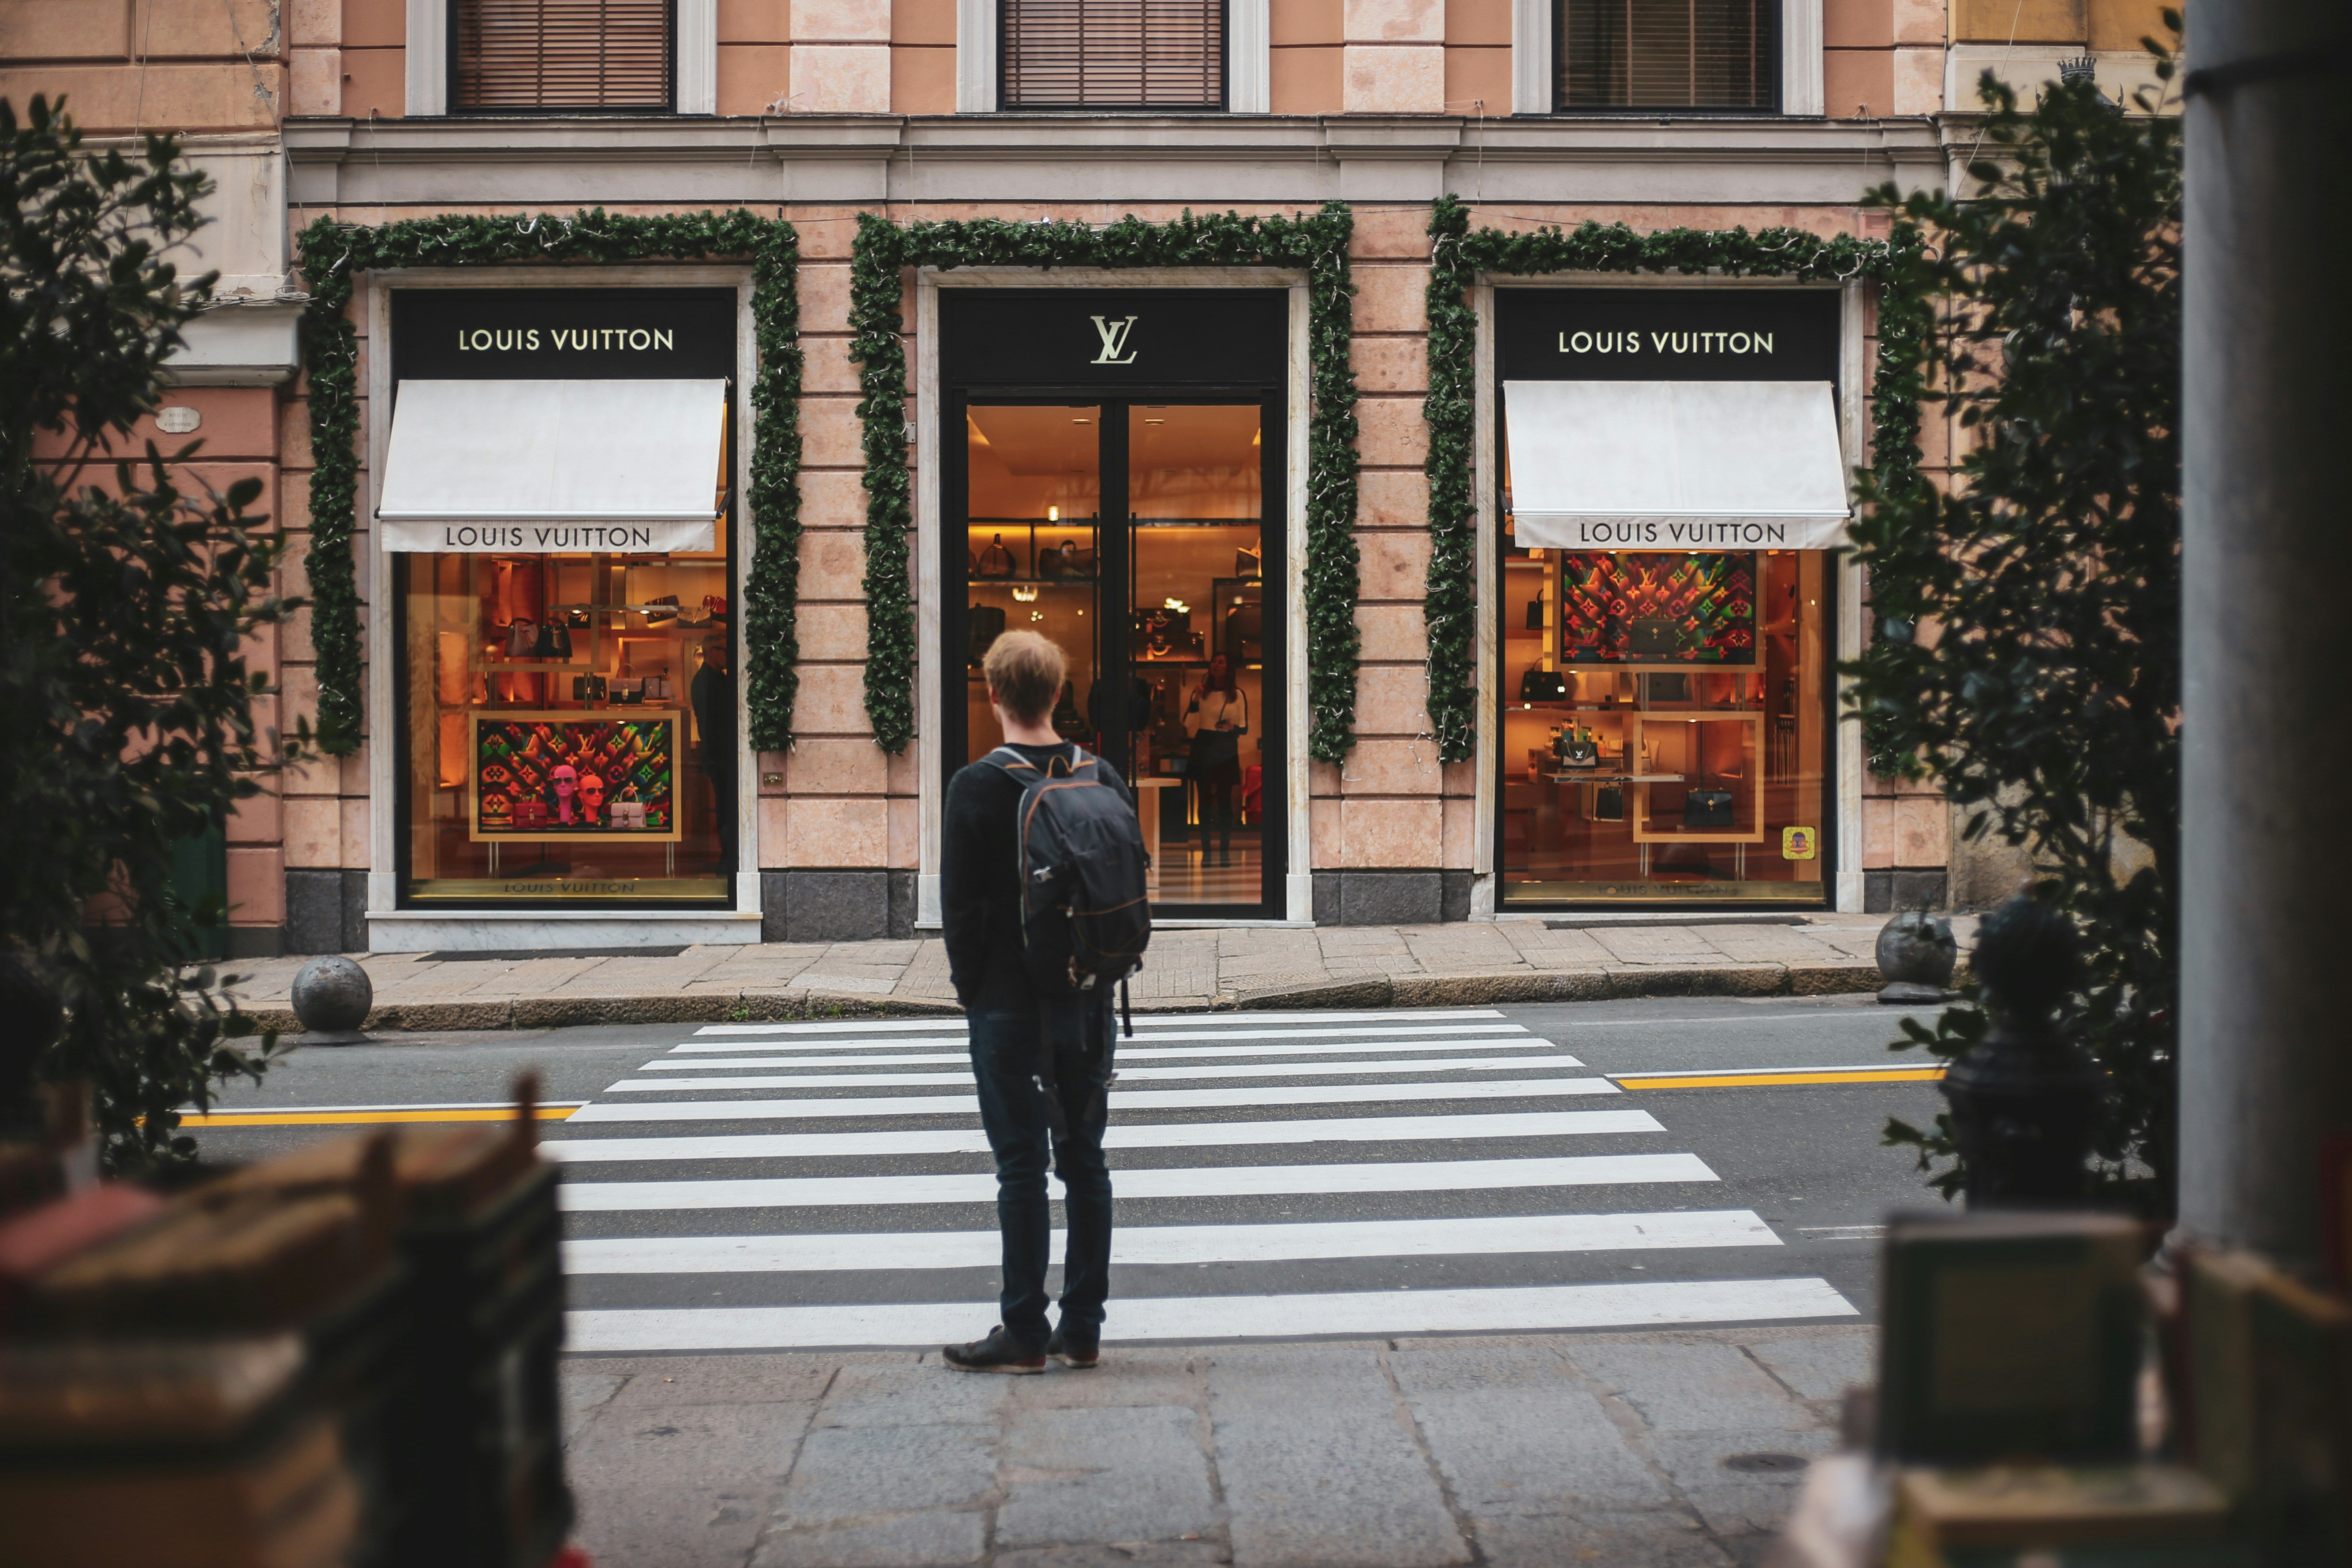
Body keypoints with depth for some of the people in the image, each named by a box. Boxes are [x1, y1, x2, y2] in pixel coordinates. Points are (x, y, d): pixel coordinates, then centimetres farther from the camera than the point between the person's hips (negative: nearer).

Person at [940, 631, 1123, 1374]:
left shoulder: (975, 788, -11)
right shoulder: (1103, 779, 2)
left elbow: (959, 905, -10)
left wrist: (972, 987, 2)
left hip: (1008, 1005, -4)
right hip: (1088, 1004, 4)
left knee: (1022, 1167, 0)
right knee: (1085, 1162, 10)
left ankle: (1024, 1333, 5)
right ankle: (1082, 1329, 16)